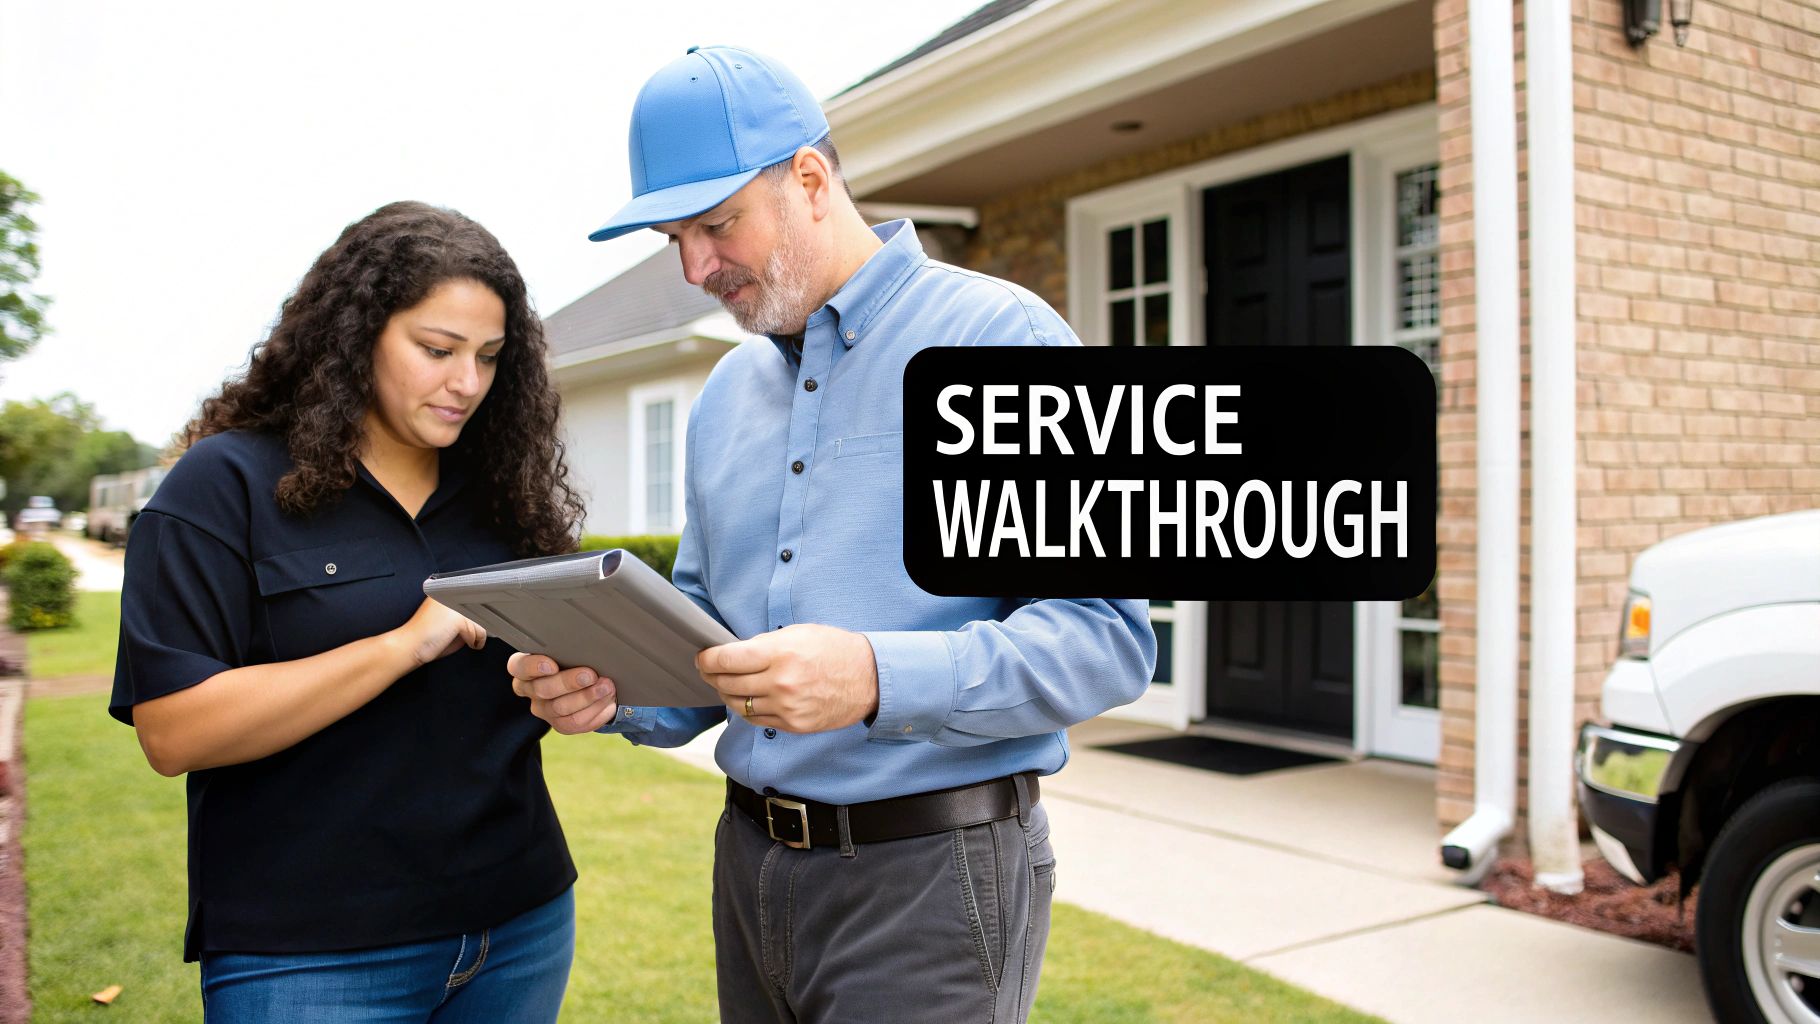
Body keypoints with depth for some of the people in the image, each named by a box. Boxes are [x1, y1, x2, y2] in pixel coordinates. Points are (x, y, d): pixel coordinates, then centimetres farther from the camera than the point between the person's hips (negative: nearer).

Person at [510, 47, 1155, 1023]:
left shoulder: (1002, 337, -11)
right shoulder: (726, 394, 11)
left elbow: (1106, 635, -17)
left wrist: (879, 680, -30)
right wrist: (612, 688, -5)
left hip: (929, 869, -6)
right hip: (752, 861, 7)